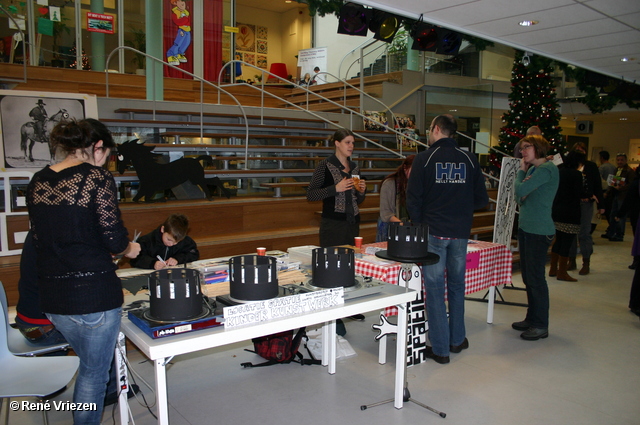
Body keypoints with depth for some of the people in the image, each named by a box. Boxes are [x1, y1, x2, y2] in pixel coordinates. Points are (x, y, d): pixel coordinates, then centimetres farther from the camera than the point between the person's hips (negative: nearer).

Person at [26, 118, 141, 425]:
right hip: (94, 293, -7)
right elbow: (114, 237, -16)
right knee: (94, 373, 12)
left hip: (52, 297, 7)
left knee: (90, 363, 28)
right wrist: (129, 249, 6)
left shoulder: (38, 182, 7)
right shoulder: (97, 178, -12)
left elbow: (41, 240, 12)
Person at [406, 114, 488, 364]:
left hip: (433, 233, -3)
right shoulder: (469, 160, 2)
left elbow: (413, 200, -8)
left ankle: (440, 349, 10)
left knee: (435, 289, 4)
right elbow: (481, 199, 4)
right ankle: (457, 340, 30)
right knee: (456, 285, 18)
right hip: (460, 233, 4)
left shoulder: (424, 159, -7)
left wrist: (419, 226, 7)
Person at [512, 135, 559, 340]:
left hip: (539, 231, -9)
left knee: (536, 278, -2)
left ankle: (541, 326, 9)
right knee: (527, 276, 15)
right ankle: (531, 318, 27)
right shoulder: (533, 169, 14)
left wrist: (521, 171, -5)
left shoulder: (547, 169, -14)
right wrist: (523, 170, 1)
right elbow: (520, 197, 10)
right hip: (525, 227, 9)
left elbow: (521, 190, -23)